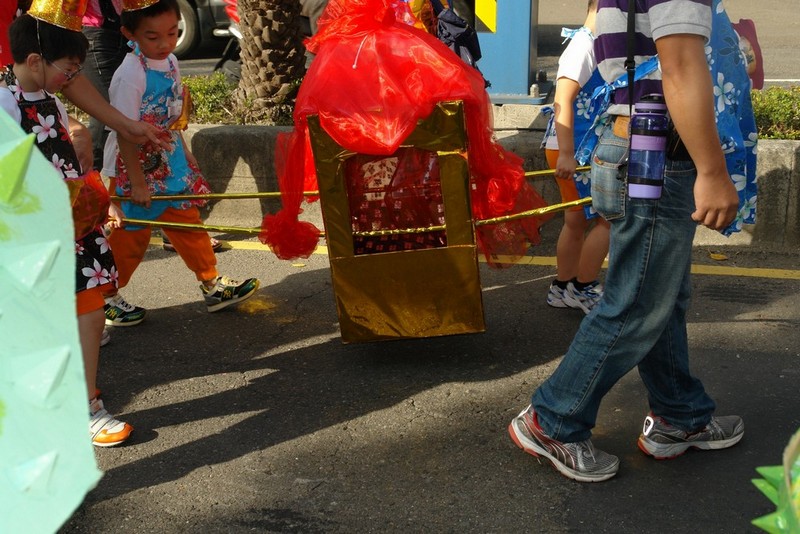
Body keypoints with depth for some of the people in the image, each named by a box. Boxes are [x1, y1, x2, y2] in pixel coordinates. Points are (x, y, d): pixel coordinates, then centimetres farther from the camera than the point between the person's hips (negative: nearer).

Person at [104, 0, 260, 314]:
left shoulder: (170, 61, 0)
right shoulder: (130, 75, -24)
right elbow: (124, 133, -23)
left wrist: (184, 154, 18)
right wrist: (137, 182, -20)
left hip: (169, 163, 7)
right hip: (136, 169, -7)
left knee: (188, 222, 15)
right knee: (130, 237, 6)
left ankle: (212, 286, 28)